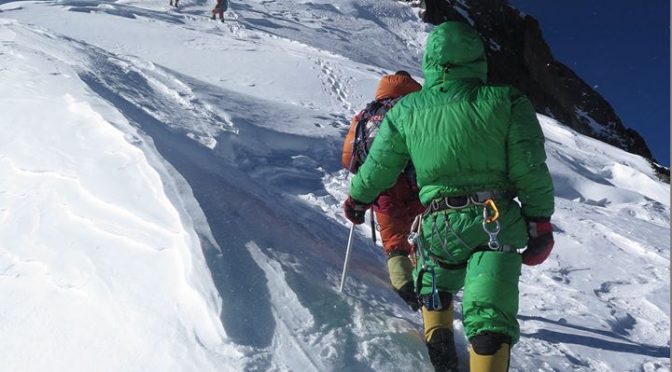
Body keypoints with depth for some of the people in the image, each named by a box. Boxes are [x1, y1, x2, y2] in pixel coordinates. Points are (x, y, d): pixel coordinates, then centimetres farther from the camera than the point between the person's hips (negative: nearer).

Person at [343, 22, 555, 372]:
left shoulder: (406, 109, 3)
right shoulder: (505, 100, -1)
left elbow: (378, 167, 12)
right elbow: (530, 168, -6)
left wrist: (357, 199, 30)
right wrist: (540, 221, 4)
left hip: (439, 227, 2)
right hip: (498, 223, -2)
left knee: (434, 288, 31)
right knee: (489, 316, -4)